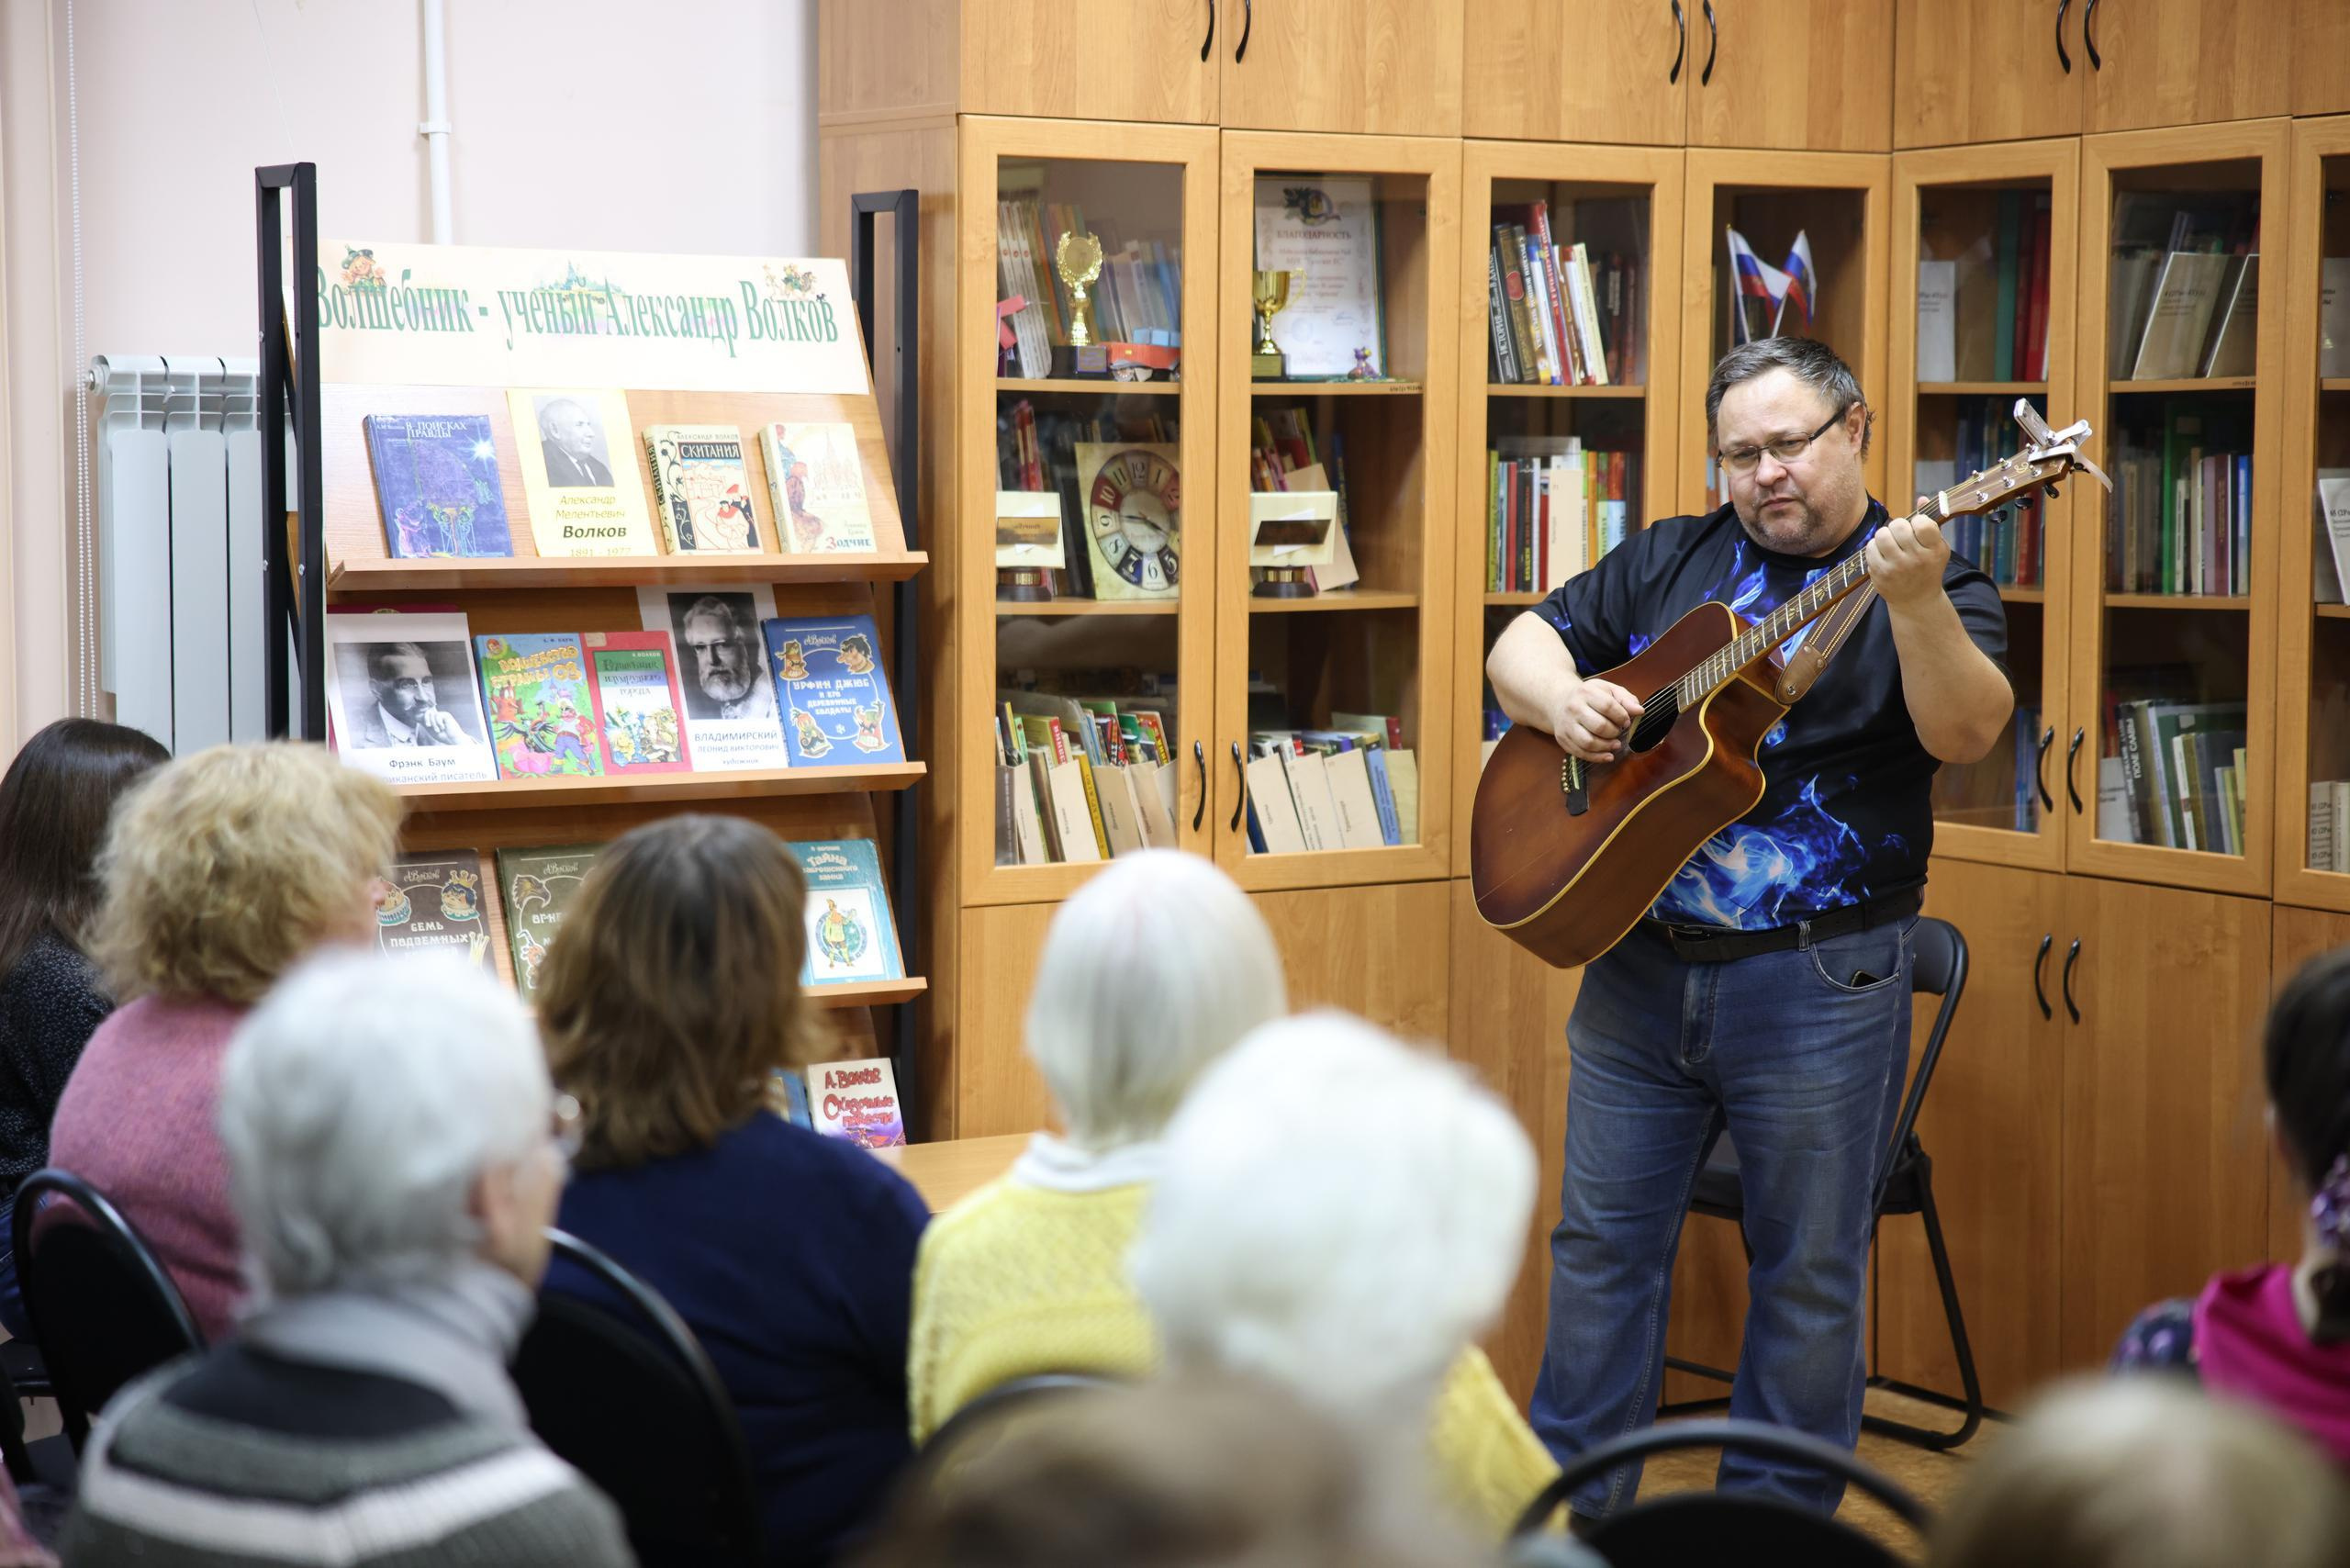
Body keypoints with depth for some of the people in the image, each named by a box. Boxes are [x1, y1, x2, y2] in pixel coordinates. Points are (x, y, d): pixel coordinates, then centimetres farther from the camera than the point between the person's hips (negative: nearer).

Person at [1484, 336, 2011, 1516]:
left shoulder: (1933, 589, -2)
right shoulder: (1670, 561, 11)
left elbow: (1965, 733, -18)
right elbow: (1521, 644, 14)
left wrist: (1914, 602, -35)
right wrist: (1563, 701, -8)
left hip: (1820, 983, -4)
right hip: (1638, 964, 4)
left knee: (1808, 1272, 5)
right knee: (1601, 1242, 10)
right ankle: (1567, 1509, 22)